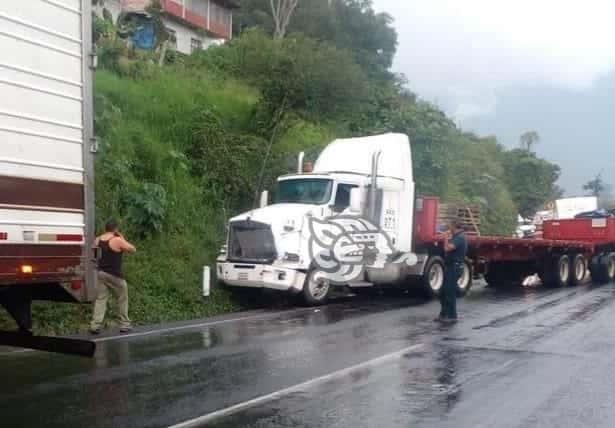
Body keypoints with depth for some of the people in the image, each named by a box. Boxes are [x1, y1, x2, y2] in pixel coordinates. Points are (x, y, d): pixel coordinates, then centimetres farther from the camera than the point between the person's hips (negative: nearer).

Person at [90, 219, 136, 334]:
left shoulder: (98, 240, 6)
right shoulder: (118, 240, -13)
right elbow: (133, 249, -4)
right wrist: (122, 238, 3)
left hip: (101, 273, 5)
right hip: (114, 275, -5)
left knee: (100, 299, 5)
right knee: (122, 299, 9)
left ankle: (95, 325, -5)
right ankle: (124, 325, 13)